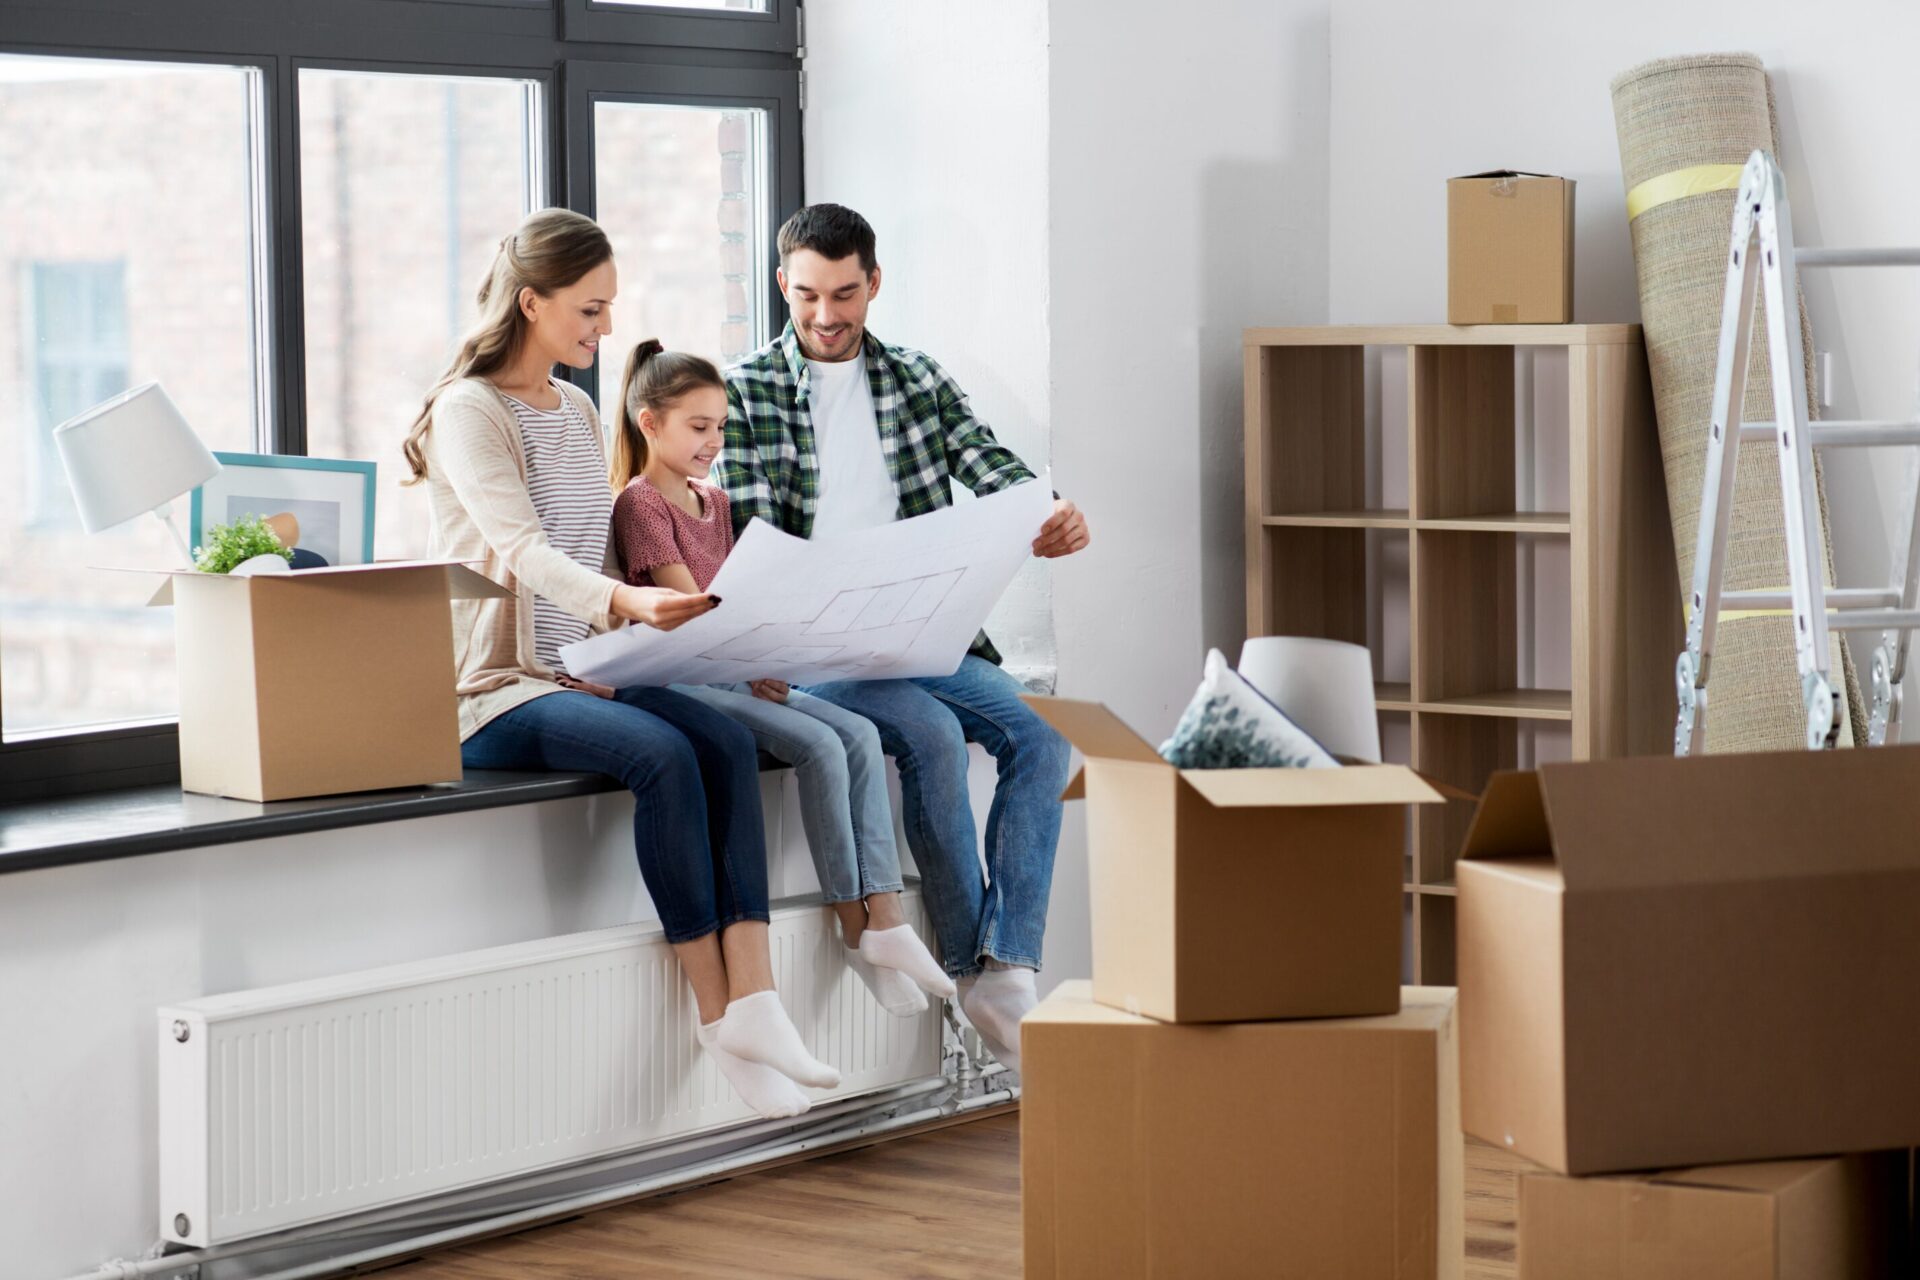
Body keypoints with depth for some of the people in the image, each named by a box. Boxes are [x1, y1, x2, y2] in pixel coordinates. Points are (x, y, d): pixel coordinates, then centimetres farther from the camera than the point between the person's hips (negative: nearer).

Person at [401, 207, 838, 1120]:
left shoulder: (577, 412, 17)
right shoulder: (468, 411, -8)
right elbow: (520, 549, -24)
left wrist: (650, 617, 3)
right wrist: (624, 602, -42)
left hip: (580, 672, 7)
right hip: (493, 692, -7)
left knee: (725, 739, -22)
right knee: (664, 753, -31)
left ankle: (753, 1003, -30)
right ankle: (717, 1011, -23)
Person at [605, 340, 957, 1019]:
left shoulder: (715, 502, 21)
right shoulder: (639, 502, -5)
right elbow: (688, 603, -13)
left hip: (738, 673, 8)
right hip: (681, 679, -8)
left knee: (860, 733, -15)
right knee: (820, 745, -25)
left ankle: (884, 917, -22)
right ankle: (855, 930, -18)